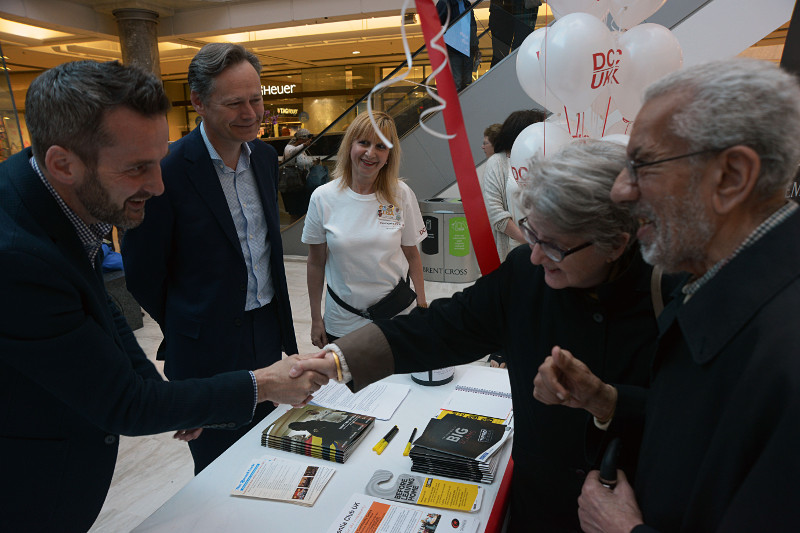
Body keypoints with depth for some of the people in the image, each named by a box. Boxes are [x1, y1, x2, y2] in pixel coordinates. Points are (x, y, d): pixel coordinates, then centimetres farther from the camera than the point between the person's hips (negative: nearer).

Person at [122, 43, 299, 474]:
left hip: (268, 337, 6)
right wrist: (187, 334, 3)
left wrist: (276, 322, 14)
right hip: (209, 354, -6)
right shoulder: (167, 171, -20)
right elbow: (143, 276, -10)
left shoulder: (264, 156, 2)